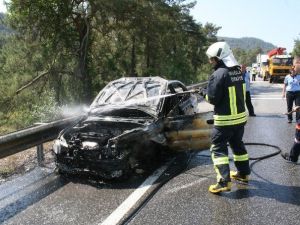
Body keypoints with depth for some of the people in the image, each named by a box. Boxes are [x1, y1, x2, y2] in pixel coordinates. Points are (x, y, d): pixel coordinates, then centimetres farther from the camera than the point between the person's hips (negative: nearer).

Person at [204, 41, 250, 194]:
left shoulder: (219, 73, -19)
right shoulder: (238, 71, 5)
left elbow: (212, 98, -17)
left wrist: (208, 94, 3)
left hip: (225, 119, -8)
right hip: (240, 116, 8)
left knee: (218, 149, 1)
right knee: (238, 144, 23)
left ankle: (224, 182, -3)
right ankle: (244, 173, 36)